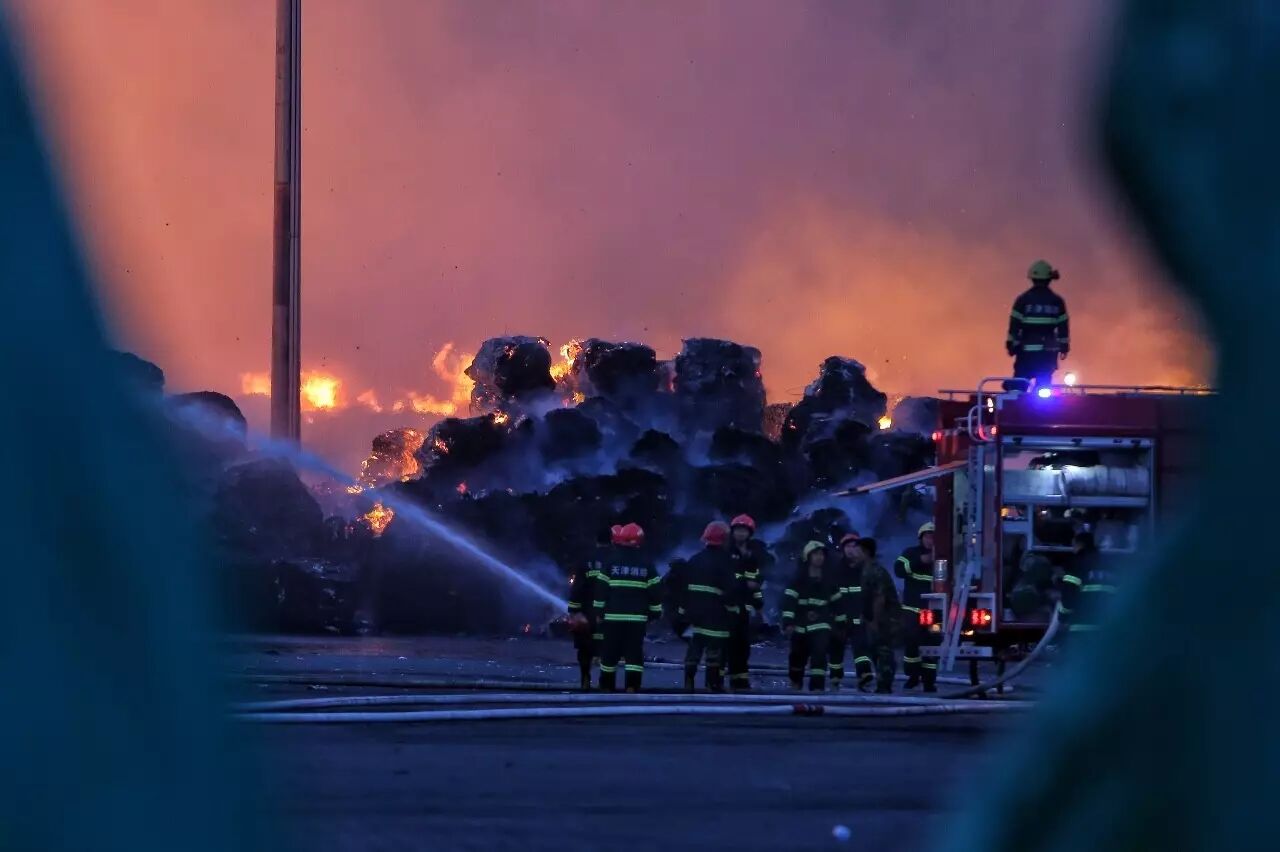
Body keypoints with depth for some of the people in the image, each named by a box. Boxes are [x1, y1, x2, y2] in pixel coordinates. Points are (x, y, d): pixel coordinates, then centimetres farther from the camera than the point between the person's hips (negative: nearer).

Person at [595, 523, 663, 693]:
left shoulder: (611, 561, -3)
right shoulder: (646, 564, 1)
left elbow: (601, 588, -2)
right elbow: (655, 590, 3)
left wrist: (599, 611, 5)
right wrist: (654, 612, 12)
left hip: (613, 616, -1)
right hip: (638, 617, 1)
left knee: (610, 652, 9)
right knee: (634, 653, 1)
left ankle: (607, 686, 16)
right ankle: (632, 686, -8)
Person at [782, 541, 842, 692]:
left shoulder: (829, 578, 4)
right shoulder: (799, 577, -6)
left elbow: (836, 601, 13)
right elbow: (789, 600, -10)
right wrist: (788, 622, -17)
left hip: (821, 623, 1)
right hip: (801, 623, -1)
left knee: (819, 653, -16)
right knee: (798, 655, 11)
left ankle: (817, 686, -17)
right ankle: (796, 682, 35)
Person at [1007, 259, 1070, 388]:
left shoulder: (1023, 300, -5)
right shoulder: (1057, 301, 3)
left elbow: (1015, 325, -5)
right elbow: (1063, 326, 6)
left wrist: (1012, 344, 2)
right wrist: (1064, 346, 13)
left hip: (1028, 349, -3)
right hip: (1049, 351, 3)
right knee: (1044, 384, 7)